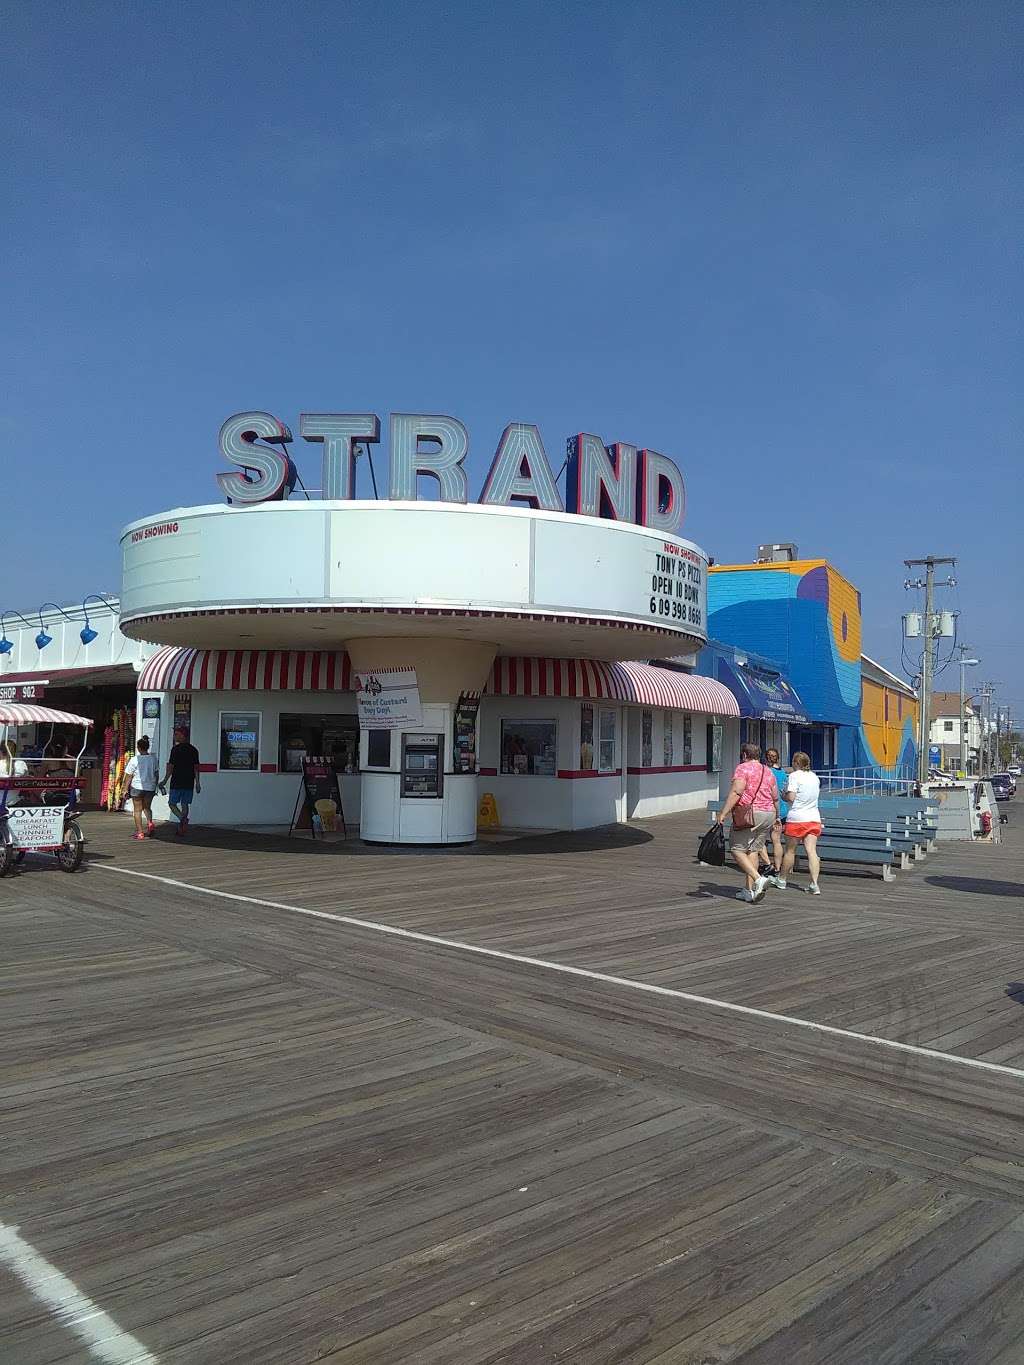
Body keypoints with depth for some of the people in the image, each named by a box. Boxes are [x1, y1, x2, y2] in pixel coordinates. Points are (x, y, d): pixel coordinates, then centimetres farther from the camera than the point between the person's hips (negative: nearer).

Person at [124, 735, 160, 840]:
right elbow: (157, 775, 8)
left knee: (137, 810, 7)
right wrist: (155, 786, 19)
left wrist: (126, 789, 0)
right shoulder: (154, 758, 0)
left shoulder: (134, 760, -12)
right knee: (147, 807, 22)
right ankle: (150, 822, -3)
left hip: (137, 787, -4)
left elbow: (128, 776, -9)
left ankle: (139, 832, 6)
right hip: (150, 787, 4)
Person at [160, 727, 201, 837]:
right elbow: (196, 767, 8)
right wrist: (197, 783, 12)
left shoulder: (176, 749, -9)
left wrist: (165, 781, -1)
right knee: (185, 805, 10)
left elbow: (171, 767, -9)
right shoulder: (194, 750, 7)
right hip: (189, 783, 5)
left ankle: (182, 818, -18)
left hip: (177, 782, -5)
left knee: (172, 803, 8)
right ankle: (181, 831, 9)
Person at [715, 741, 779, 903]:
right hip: (768, 814, 7)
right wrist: (776, 816, 34)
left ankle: (758, 879, -17)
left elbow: (736, 792, -18)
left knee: (737, 849, -1)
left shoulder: (743, 768, -5)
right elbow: (775, 797, 20)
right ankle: (749, 890, 7)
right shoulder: (768, 771, 15)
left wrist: (723, 813, -19)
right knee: (753, 850, 10)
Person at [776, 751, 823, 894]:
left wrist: (784, 795, 3)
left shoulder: (794, 775, -9)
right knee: (812, 851, -3)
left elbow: (791, 797, -16)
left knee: (790, 850, 9)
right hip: (814, 818, 5)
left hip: (796, 818, -5)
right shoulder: (815, 777, 12)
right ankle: (814, 884, -15)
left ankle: (782, 880, 23)